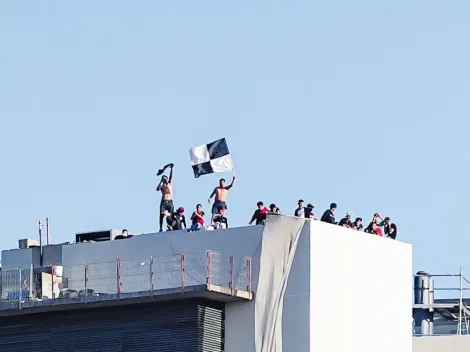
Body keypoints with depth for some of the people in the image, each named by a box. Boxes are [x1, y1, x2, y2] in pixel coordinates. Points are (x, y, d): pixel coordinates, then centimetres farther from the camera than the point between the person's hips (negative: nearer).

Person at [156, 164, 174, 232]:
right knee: (162, 215, -7)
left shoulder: (169, 184, 15)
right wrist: (161, 181, -10)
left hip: (170, 202, 1)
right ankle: (161, 228, -7)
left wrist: (171, 169, -6)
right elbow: (157, 189, -13)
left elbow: (171, 176, 4)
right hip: (163, 202, -1)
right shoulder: (161, 185, 8)